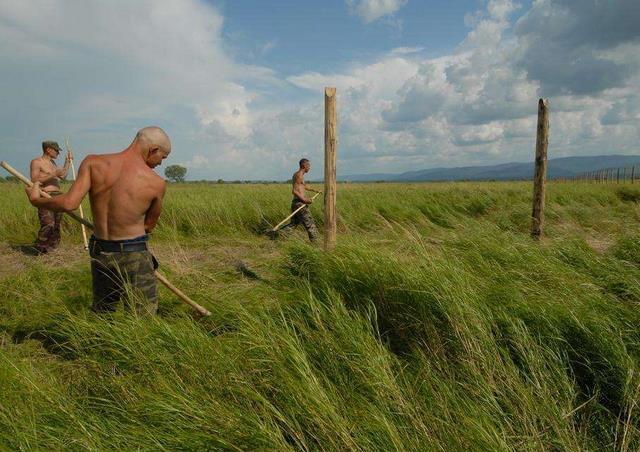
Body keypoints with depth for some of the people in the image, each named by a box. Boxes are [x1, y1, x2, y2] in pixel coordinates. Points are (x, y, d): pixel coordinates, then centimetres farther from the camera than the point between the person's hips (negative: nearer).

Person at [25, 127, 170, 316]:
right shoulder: (157, 183, -10)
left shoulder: (93, 163, -6)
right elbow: (149, 226, 4)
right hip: (134, 257, -4)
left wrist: (36, 200, 3)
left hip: (100, 255, 4)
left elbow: (69, 203, -15)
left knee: (100, 315, 24)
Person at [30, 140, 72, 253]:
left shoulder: (52, 162, 20)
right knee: (48, 224, -17)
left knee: (56, 225, 5)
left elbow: (63, 176, 26)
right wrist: (53, 175, -17)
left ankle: (50, 247, 12)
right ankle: (38, 248, -4)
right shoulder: (36, 162, -4)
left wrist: (68, 161, 23)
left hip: (58, 195, 8)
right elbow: (34, 181, -14)